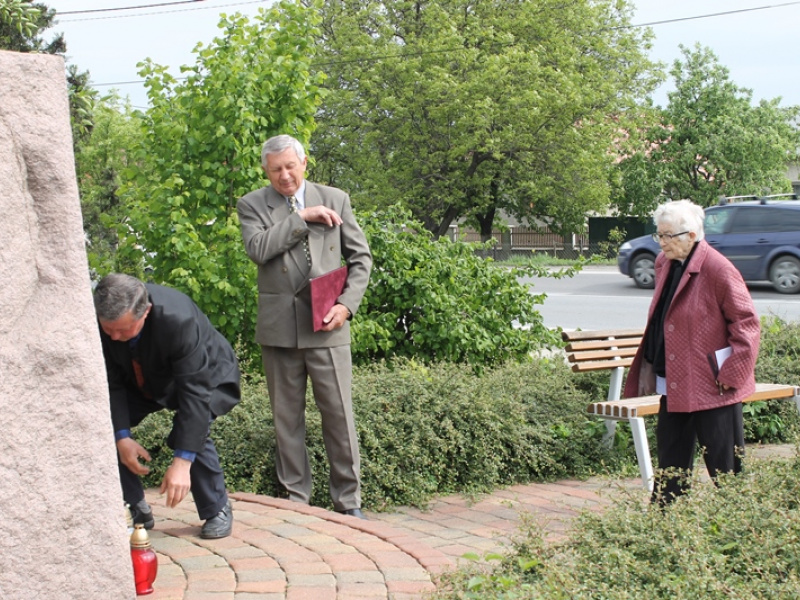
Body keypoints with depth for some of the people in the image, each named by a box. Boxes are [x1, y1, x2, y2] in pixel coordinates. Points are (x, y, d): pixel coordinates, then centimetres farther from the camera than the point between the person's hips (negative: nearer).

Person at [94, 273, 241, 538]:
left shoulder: (178, 319, -42)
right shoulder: (100, 321, -28)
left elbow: (195, 390, -41)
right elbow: (111, 381, -15)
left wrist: (182, 461, -44)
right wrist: (122, 436, -23)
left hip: (203, 374, -5)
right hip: (142, 380, 5)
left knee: (192, 433, -30)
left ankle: (217, 511, -5)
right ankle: (135, 511, 7)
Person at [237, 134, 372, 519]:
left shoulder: (335, 199, 7)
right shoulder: (252, 205, 5)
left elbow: (361, 257, 8)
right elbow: (258, 249, -14)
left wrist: (347, 303, -6)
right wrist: (302, 217, -14)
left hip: (326, 325, 0)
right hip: (278, 326, 0)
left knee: (339, 414, 2)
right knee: (286, 417, 8)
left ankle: (348, 500, 12)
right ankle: (296, 498, 19)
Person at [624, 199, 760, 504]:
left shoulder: (718, 269, -15)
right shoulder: (664, 263, 8)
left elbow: (747, 322, -11)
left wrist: (731, 374, -14)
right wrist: (649, 367, 16)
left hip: (712, 385, -8)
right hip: (673, 384, 8)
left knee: (724, 464, 1)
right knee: (671, 460, 14)